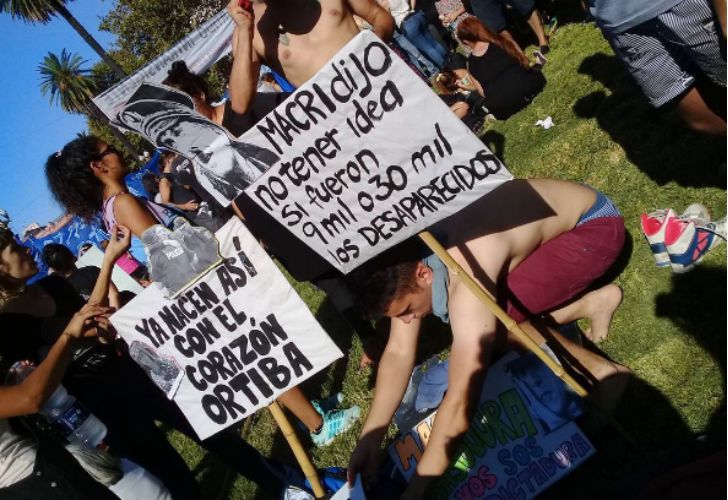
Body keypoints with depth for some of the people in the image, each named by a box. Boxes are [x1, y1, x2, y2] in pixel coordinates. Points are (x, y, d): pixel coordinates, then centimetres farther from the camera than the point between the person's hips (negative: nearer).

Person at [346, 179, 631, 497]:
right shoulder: (408, 261, -14)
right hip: (551, 216, 8)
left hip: (595, 225, -8)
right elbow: (398, 352, -9)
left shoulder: (466, 279, -39)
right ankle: (592, 304, 8)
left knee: (494, 319, -24)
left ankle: (598, 369, -8)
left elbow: (459, 403, -38)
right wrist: (370, 438, -14)